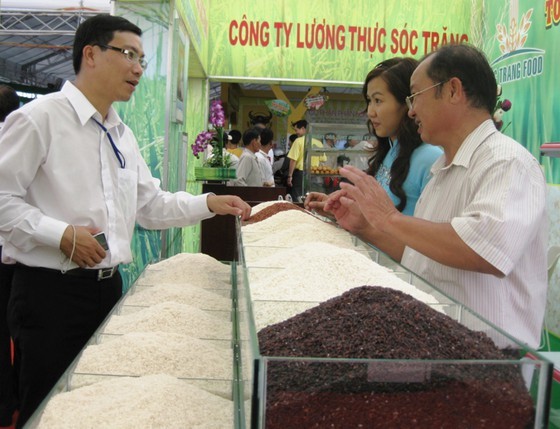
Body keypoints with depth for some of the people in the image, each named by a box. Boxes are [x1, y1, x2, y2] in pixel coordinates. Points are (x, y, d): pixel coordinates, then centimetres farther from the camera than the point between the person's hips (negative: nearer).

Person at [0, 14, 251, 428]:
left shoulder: (122, 134, 13)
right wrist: (60, 234, -22)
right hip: (51, 290, -7)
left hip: (108, 286, 8)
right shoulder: (39, 118, -11)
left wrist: (209, 203, 6)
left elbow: (151, 206, 16)